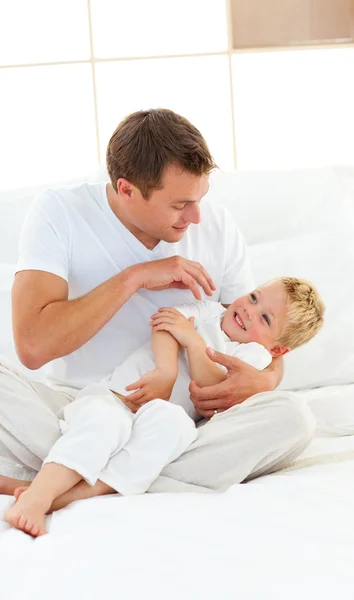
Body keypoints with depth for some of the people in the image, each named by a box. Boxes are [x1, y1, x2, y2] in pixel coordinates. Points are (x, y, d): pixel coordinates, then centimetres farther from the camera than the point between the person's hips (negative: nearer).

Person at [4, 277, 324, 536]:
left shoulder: (252, 355, 16)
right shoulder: (208, 311, 21)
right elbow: (166, 325, 0)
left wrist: (192, 339, -5)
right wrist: (166, 371, -18)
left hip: (160, 412, -1)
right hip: (113, 396, 1)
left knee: (169, 420, -37)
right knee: (103, 418, -34)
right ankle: (38, 494, -50)